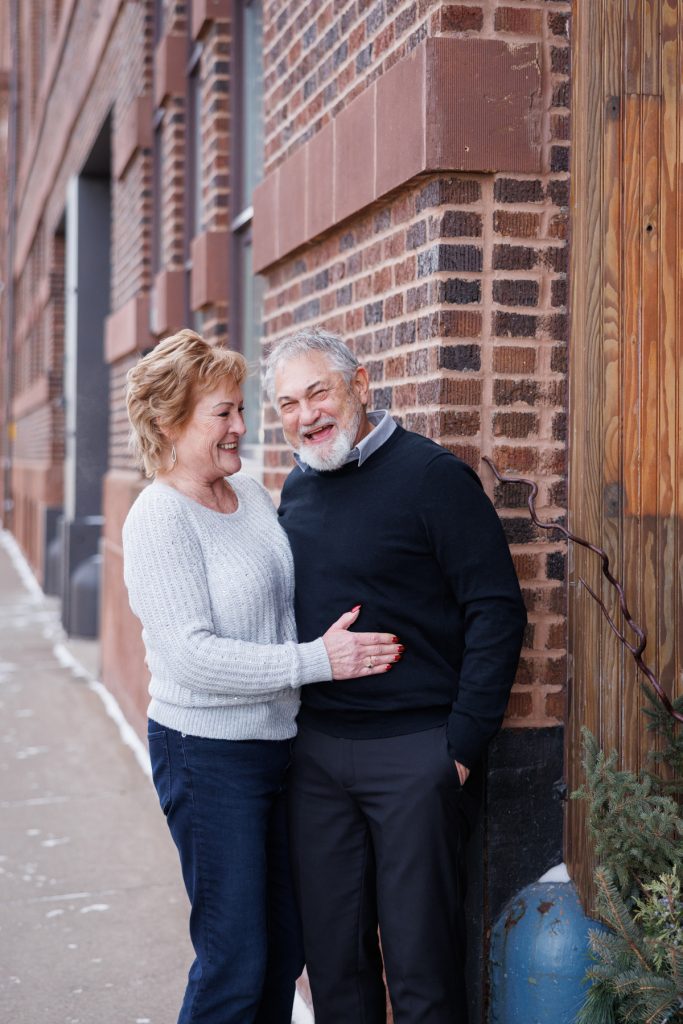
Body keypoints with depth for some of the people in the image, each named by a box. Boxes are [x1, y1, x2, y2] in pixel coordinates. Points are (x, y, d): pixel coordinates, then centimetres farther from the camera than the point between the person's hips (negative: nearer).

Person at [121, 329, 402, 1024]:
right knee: (235, 961, 0)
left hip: (277, 745, 8)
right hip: (208, 755, -8)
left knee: (285, 945, 16)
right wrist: (318, 662, -24)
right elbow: (193, 656, -24)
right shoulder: (159, 518, -16)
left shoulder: (250, 491, 8)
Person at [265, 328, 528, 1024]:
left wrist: (463, 744, -14)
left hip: (414, 750, -6)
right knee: (332, 953, 14)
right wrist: (288, 720, 13)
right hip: (315, 750, 6)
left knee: (420, 959, 3)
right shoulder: (296, 489, 10)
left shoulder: (432, 475, -10)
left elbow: (497, 612, -12)